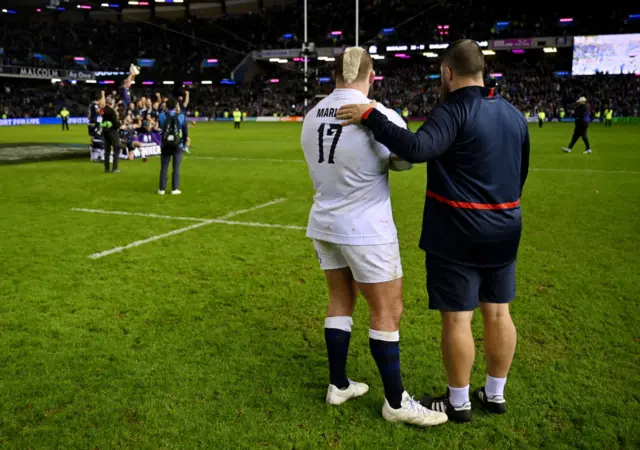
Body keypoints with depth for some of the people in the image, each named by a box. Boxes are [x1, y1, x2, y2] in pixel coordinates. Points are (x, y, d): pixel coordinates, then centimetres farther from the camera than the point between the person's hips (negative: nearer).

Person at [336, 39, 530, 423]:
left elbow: (417, 149, -34)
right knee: (498, 313, 16)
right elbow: (521, 174, 16)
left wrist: (369, 116, -27)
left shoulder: (455, 110, -16)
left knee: (457, 318, 4)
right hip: (504, 231, 8)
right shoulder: (514, 114, 10)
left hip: (458, 235, -8)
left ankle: (458, 403, 18)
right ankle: (496, 393, 31)